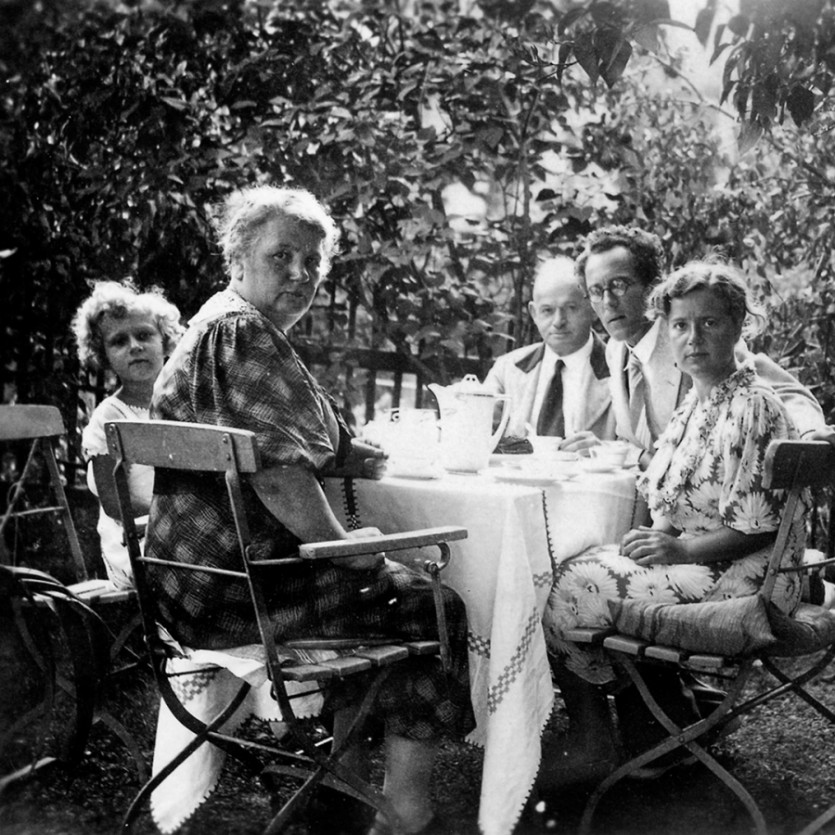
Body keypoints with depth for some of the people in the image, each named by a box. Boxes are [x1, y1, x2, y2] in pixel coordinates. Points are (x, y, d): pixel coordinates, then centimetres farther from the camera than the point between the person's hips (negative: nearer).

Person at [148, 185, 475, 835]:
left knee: (376, 588, 25)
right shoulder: (239, 330, -15)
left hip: (205, 577, 11)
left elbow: (326, 450, 23)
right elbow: (274, 466, -25)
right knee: (432, 609, -4)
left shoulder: (254, 332, 20)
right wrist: (343, 543, -15)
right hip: (235, 590, -11)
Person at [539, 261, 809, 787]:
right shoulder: (699, 399, 12)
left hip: (737, 578, -9)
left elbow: (760, 527, -20)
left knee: (569, 591, -15)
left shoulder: (751, 407, -17)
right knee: (567, 574, -1)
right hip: (691, 560, 9)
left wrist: (682, 548, -20)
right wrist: (661, 536, 1)